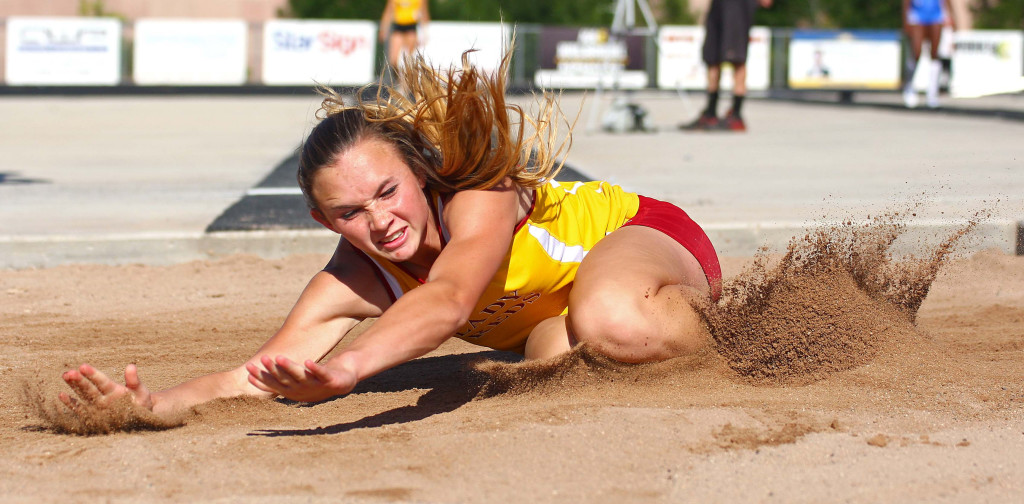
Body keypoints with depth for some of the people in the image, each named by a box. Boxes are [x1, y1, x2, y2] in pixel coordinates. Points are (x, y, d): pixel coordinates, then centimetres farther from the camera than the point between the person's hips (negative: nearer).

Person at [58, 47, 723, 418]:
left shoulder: (481, 199, -40)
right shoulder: (353, 282, -23)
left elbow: (448, 300, -61)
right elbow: (260, 372, -32)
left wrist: (349, 366, -79)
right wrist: (157, 404, -53)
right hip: (542, 315, 8)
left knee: (608, 321, -42)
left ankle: (711, 331, -7)